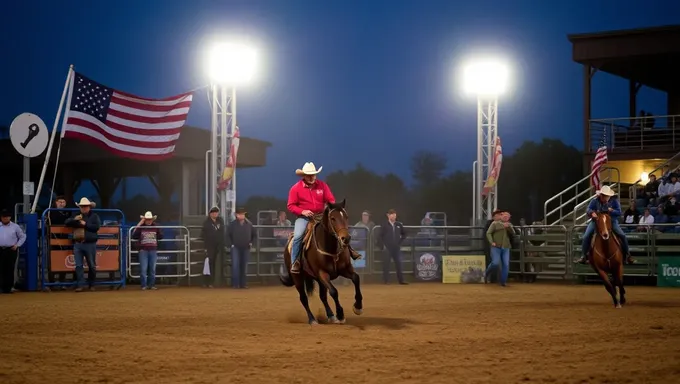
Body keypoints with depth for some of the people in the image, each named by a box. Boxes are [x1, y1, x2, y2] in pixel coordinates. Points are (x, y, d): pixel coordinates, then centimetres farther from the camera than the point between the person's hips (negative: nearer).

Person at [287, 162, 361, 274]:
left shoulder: (322, 185, 0)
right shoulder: (296, 188, -7)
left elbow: (331, 200, 2)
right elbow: (291, 206, -5)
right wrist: (302, 211, -21)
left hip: (321, 216, 3)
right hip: (303, 217, -3)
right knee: (298, 236, -27)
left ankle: (348, 249, 5)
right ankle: (294, 262, -17)